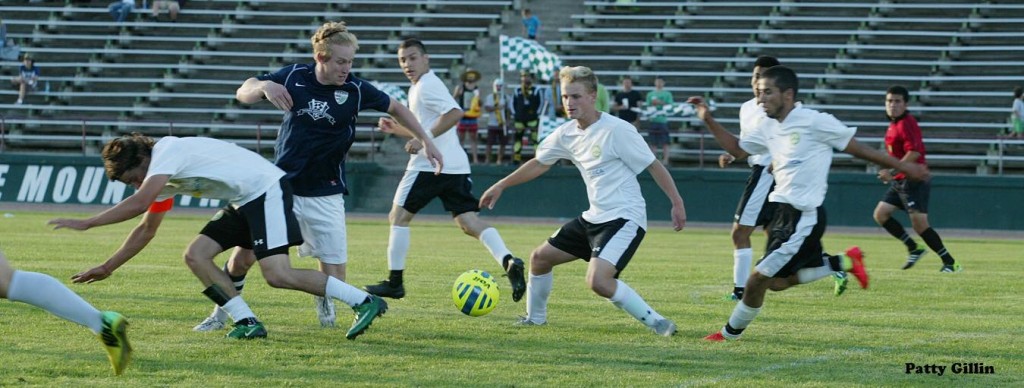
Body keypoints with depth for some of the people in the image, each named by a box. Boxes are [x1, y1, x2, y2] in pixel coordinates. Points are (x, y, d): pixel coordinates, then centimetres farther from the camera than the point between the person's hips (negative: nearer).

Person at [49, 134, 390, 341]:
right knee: (196, 255, -1)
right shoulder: (163, 177, 15)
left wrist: (85, 223, -20)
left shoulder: (167, 151, -15)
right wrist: (107, 268, 27)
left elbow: (138, 204, -26)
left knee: (278, 275, -20)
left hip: (267, 190, -10)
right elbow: (146, 229, 25)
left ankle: (364, 302, -12)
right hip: (244, 202, 10)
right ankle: (248, 323, -2)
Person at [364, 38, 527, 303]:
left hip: (430, 165, -9)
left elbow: (454, 113, -23)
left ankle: (394, 282, 7)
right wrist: (396, 128, 21)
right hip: (456, 167, 9)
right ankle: (509, 262, -22)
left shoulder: (426, 86, -8)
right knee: (470, 222, -1)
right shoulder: (420, 87, 22)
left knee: (399, 217, 4)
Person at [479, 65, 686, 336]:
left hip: (625, 218, -9)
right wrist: (501, 186, 27)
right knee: (540, 257, 16)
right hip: (594, 218, 9)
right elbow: (539, 163, 23)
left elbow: (653, 166, -12)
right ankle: (535, 318, 39)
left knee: (598, 280, -28)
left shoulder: (617, 130, -17)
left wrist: (677, 203, -14)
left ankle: (657, 323, -18)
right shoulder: (566, 134, 5)